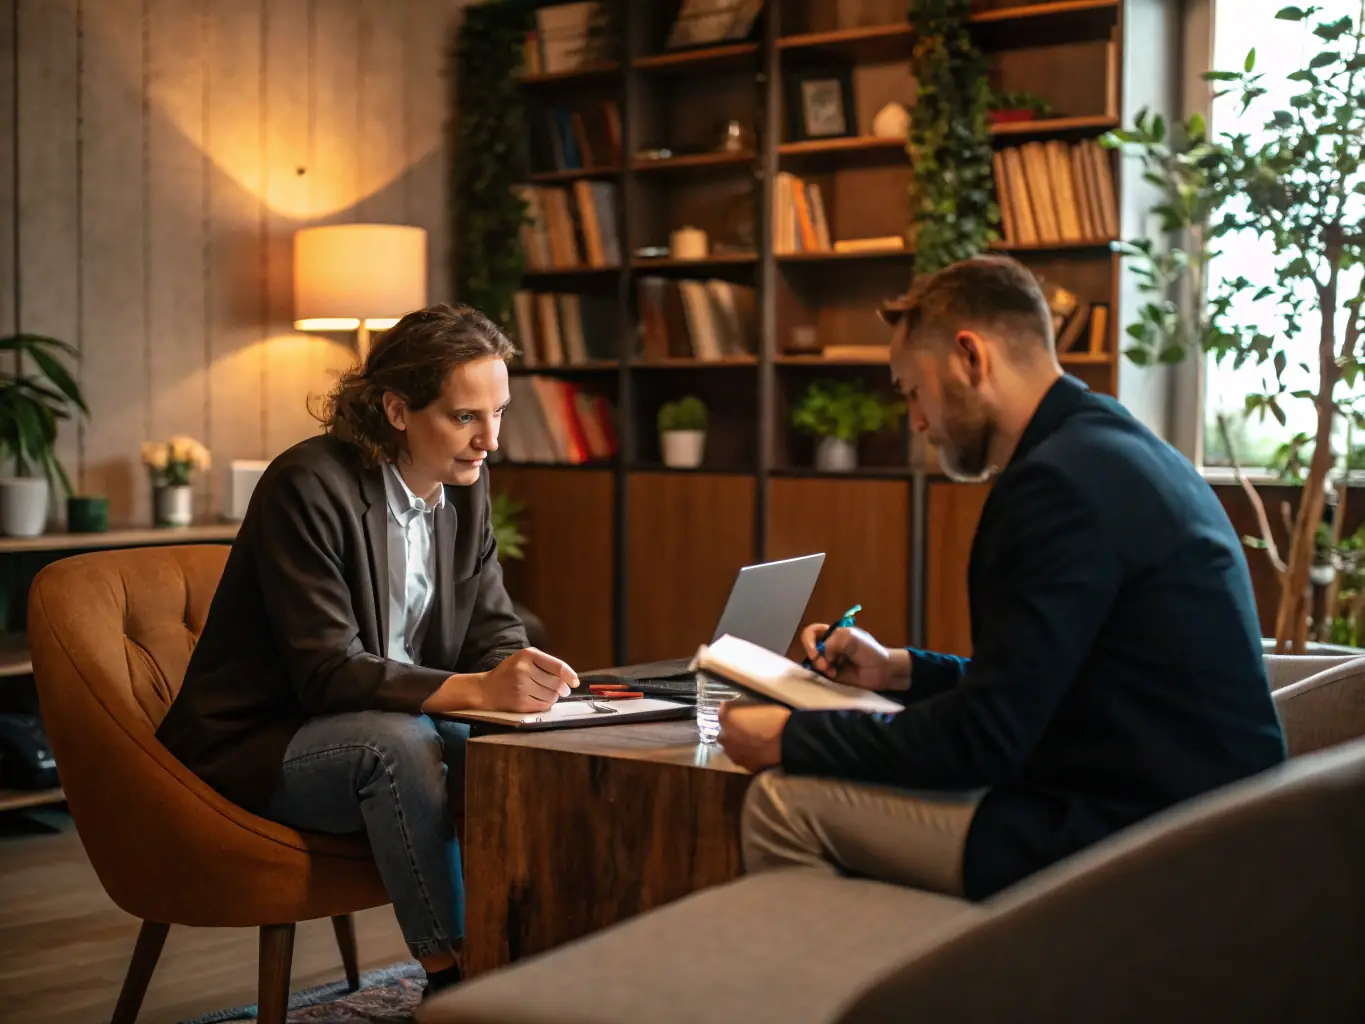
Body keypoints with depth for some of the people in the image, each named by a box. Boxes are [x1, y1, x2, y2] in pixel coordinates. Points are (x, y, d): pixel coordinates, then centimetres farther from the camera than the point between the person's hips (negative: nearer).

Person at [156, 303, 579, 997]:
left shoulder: (465, 487, 2)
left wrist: (523, 677, -21)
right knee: (400, 742, -35)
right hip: (255, 750, -6)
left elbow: (495, 634, 4)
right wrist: (477, 689, -40)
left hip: (387, 732, 7)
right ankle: (450, 977, -27)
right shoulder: (308, 485, -21)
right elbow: (328, 673, -27)